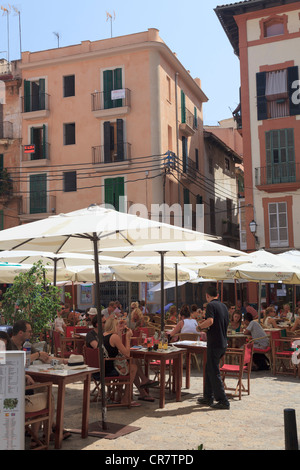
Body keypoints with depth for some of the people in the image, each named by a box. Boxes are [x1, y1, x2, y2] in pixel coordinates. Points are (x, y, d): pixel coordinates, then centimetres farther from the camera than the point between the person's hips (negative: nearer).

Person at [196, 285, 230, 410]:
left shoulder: (211, 305, -12)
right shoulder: (223, 306, 14)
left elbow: (210, 321, -27)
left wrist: (200, 326, -9)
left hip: (214, 343, -9)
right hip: (223, 343, 9)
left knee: (214, 372, -2)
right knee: (209, 370, 18)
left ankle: (223, 401, 1)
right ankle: (208, 397, 24)